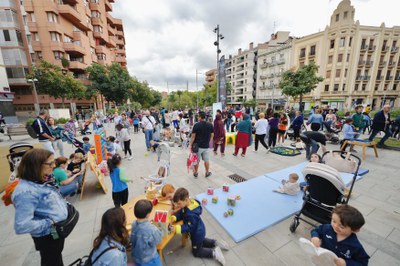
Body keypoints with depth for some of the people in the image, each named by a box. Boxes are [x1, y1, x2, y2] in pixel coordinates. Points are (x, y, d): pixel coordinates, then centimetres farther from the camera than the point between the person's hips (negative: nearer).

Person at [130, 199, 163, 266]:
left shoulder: (134, 224, -16)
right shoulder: (151, 229, -35)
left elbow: (132, 239, 3)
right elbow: (157, 241, -18)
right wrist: (160, 231, -2)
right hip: (149, 260, -5)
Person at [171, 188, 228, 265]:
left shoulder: (191, 214, -41)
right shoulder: (188, 204, -16)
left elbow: (189, 227, -32)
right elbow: (180, 213, -4)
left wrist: (177, 228, -39)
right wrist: (174, 217, -23)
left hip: (197, 233, -8)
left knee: (196, 252, 16)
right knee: (201, 241, 34)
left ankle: (214, 252, 13)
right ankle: (216, 243, 27)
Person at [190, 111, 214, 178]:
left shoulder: (196, 125, -14)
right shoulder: (210, 125, -2)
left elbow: (193, 136, -13)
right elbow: (211, 135, 7)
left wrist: (190, 145, -4)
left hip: (197, 145, -2)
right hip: (206, 146, 3)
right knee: (206, 160, 15)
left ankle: (195, 173, 26)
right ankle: (207, 173, 27)